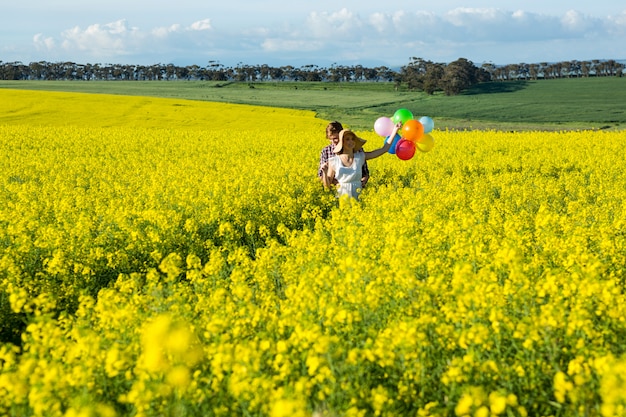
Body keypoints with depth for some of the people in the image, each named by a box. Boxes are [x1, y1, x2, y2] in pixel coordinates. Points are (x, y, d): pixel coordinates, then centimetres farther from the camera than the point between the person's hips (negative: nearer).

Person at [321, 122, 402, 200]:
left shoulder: (360, 157, 4)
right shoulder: (333, 161, 0)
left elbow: (384, 149, 5)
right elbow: (327, 185, 5)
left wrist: (394, 131, 0)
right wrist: (324, 172, -14)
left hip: (357, 199, 2)